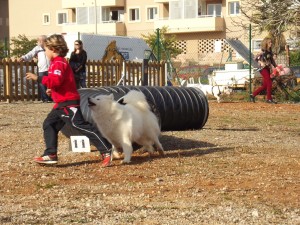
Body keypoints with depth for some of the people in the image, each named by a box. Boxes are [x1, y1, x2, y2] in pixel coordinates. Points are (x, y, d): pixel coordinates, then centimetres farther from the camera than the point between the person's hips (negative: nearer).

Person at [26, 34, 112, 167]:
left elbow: (56, 80, -29)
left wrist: (38, 78, -26)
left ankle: (106, 151, -11)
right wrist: (52, 89, 16)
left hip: (68, 103, -11)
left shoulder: (58, 63, -14)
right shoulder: (59, 62, 19)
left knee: (81, 126, -12)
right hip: (61, 103, 11)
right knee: (49, 124, 12)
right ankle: (50, 155, 11)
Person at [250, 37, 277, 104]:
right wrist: (261, 63, -22)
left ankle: (253, 95, 19)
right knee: (269, 83, -11)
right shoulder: (263, 51, -11)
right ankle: (269, 99, -4)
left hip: (267, 69, 9)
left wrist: (276, 66, 10)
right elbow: (256, 58, -17)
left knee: (265, 85, 9)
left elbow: (272, 60, 18)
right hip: (263, 69, -9)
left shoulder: (269, 52, 13)